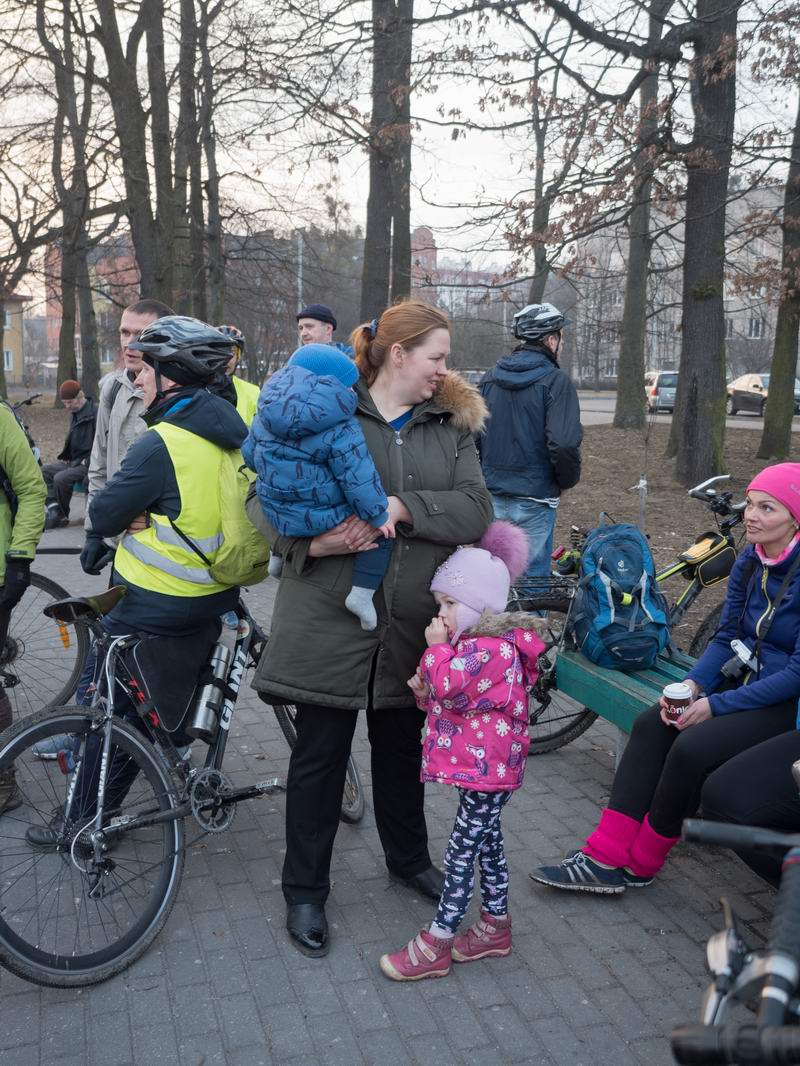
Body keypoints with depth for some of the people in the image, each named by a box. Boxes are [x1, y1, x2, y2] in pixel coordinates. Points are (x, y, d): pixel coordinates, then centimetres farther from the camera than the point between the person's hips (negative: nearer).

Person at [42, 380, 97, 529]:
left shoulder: (95, 412, -15)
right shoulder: (74, 413, 15)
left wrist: (88, 461, -20)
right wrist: (65, 457, 11)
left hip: (88, 463, -10)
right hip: (74, 461, 10)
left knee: (61, 478, -26)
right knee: (44, 470, -2)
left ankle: (62, 516, -6)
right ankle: (54, 507, -14)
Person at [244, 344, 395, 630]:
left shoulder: (265, 414, 2)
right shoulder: (340, 429, -18)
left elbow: (250, 453, 14)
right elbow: (357, 478, -18)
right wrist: (378, 515, -8)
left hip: (276, 512, 7)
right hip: (323, 518, -7)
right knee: (382, 530, 6)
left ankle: (278, 556, 42)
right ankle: (362, 592, -5)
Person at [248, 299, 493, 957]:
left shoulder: (450, 425, 6)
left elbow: (476, 510, -7)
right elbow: (264, 494, -6)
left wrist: (399, 507, -20)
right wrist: (314, 542, -23)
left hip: (411, 625, 4)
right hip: (329, 618, -4)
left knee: (403, 749, 21)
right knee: (320, 756, 9)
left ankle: (409, 859, 45)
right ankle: (305, 891, 27)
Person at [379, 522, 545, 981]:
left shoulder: (490, 648, -21)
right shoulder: (474, 642, 13)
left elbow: (451, 685, -30)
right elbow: (452, 697, 20)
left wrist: (436, 647, -16)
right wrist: (426, 692, 0)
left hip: (486, 770, -10)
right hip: (479, 766, 11)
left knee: (462, 850, -3)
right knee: (487, 842, 19)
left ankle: (436, 945, 6)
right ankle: (496, 925, 33)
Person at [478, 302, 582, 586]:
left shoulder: (490, 377, 6)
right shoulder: (555, 381, -11)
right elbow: (564, 443, -21)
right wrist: (567, 480, -3)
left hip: (492, 497, 5)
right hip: (534, 499, -5)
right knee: (532, 579, 5)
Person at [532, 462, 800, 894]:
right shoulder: (749, 563, 2)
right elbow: (727, 637, 7)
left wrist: (717, 705, -21)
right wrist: (693, 685, -12)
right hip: (747, 679, 7)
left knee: (692, 746, -27)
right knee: (651, 724, -14)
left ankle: (639, 864, -4)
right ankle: (605, 857, -13)